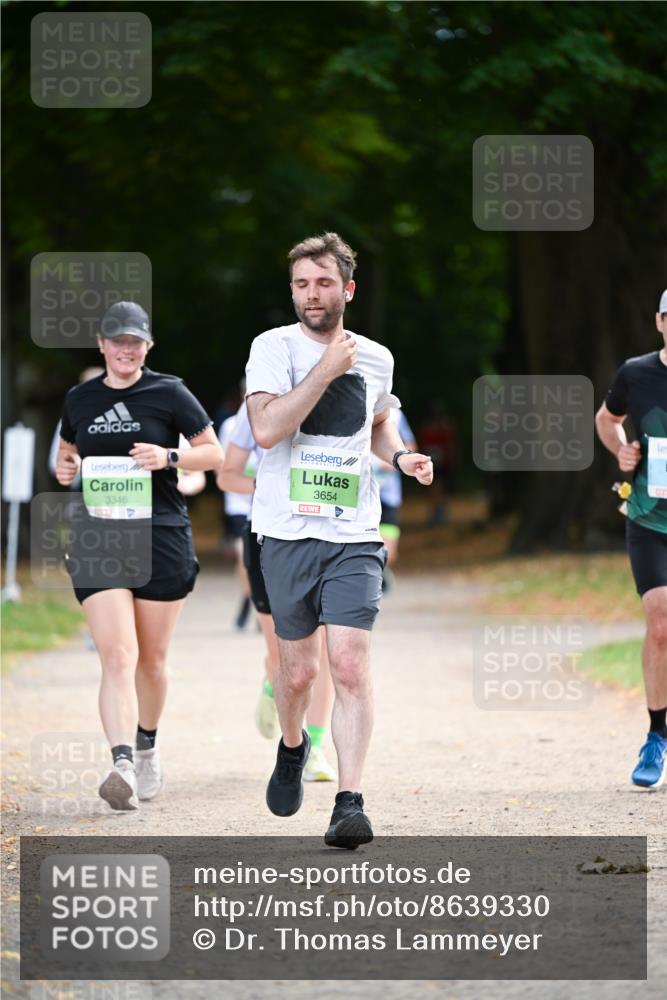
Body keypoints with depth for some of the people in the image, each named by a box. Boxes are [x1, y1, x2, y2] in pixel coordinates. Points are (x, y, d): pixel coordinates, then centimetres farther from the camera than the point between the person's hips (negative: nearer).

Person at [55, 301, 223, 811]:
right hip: (99, 539, 1)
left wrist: (168, 457, -13)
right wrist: (64, 468, 1)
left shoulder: (169, 393, 0)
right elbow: (68, 452, 25)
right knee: (117, 654, -15)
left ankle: (148, 744, 34)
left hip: (162, 537, -1)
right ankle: (122, 765, -26)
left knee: (151, 659, 9)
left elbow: (214, 453, 4)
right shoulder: (80, 399, 10)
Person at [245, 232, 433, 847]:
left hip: (355, 536, 1)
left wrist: (400, 455, 8)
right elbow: (266, 428, -18)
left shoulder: (375, 358, 9)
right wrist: (327, 369, -17)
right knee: (298, 669, 9)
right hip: (289, 533, -1)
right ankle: (292, 747, 41)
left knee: (351, 664, -13)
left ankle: (350, 802, -14)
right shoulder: (274, 347, -3)